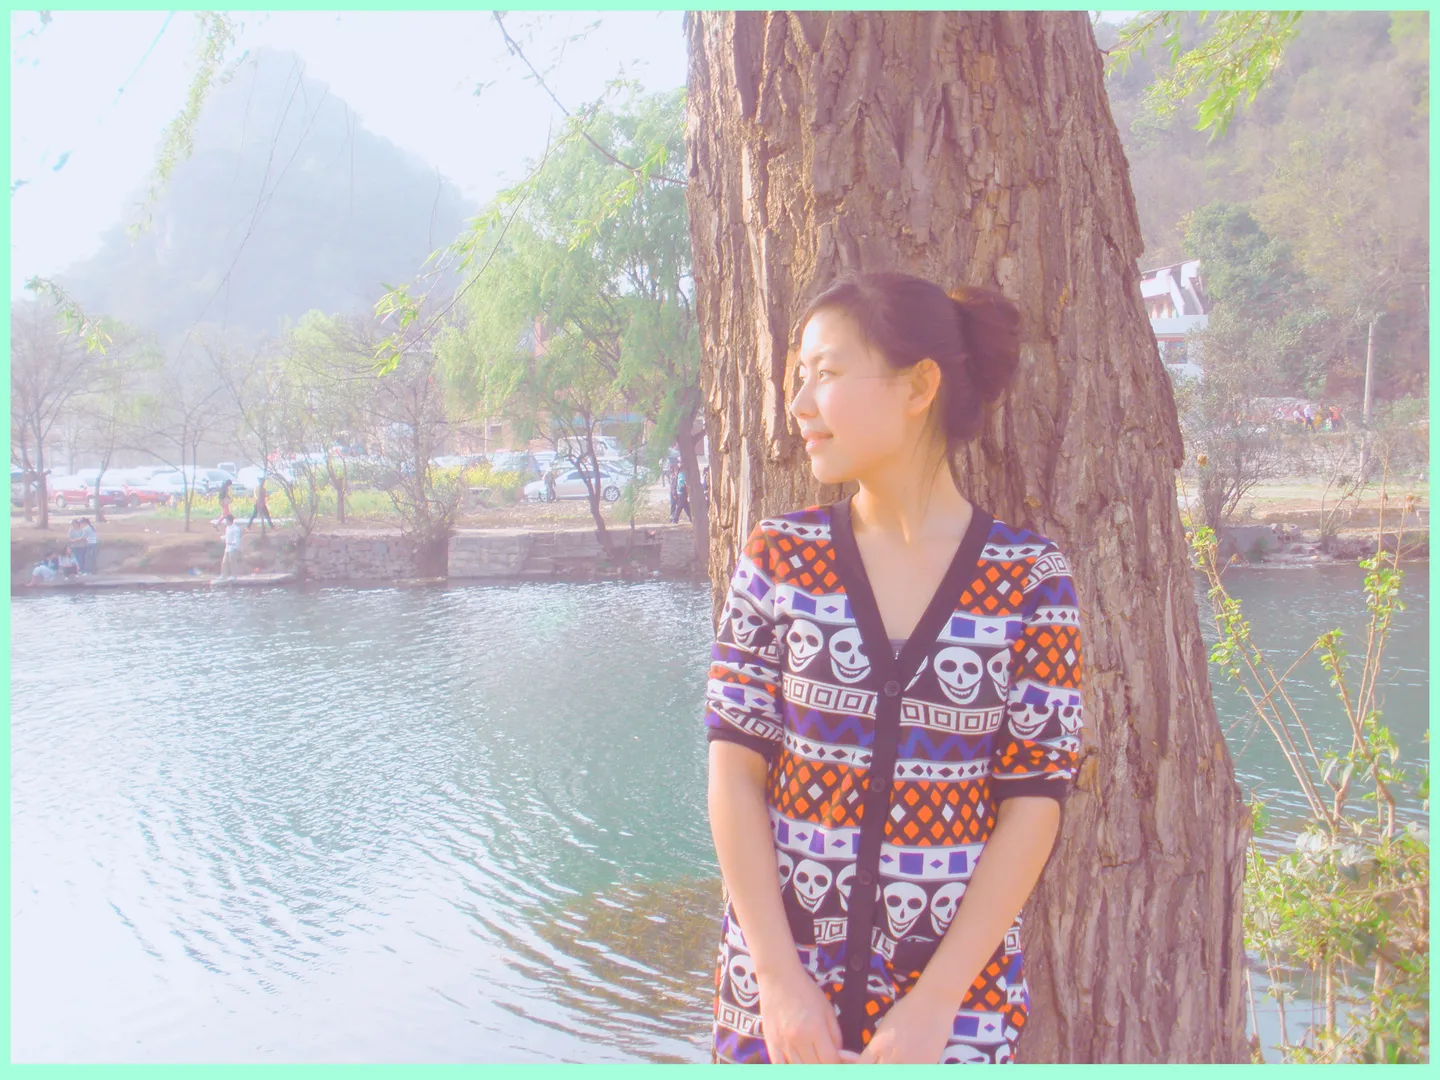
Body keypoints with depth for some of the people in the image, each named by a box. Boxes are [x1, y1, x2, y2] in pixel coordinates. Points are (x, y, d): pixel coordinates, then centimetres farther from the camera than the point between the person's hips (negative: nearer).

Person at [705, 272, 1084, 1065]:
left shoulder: (1029, 577, -7)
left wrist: (934, 1004, -11)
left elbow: (1033, 805, -7)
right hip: (781, 976, 1)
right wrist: (779, 977, -10)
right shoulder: (779, 558, -2)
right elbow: (734, 769, -4)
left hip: (955, 986, -1)